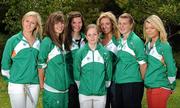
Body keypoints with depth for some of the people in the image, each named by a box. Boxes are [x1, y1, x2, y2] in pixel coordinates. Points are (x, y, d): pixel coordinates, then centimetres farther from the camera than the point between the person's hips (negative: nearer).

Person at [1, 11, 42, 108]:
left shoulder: (39, 42, 8)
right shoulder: (13, 40, -3)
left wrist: (41, 76, 9)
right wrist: (11, 77, 3)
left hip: (34, 84, 4)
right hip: (17, 84, -3)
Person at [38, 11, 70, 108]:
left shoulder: (62, 41, 10)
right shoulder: (47, 41, -12)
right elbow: (41, 64, -10)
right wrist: (41, 83, -4)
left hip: (64, 86, 7)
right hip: (52, 88, -7)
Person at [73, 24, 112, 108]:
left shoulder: (105, 52, -1)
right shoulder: (80, 53, -3)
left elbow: (108, 71, 5)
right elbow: (76, 71, 2)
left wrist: (106, 85, 8)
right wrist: (80, 86, 6)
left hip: (101, 93, 1)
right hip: (84, 93, -1)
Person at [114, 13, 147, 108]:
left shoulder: (136, 40, -9)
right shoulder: (119, 41, 11)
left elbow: (143, 63, -9)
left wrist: (144, 81, -5)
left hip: (133, 83, -7)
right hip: (118, 82, 7)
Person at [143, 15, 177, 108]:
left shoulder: (164, 46, -10)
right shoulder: (148, 45, 10)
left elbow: (171, 68, -9)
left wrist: (171, 86, -3)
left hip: (161, 87, -6)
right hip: (149, 87, 7)